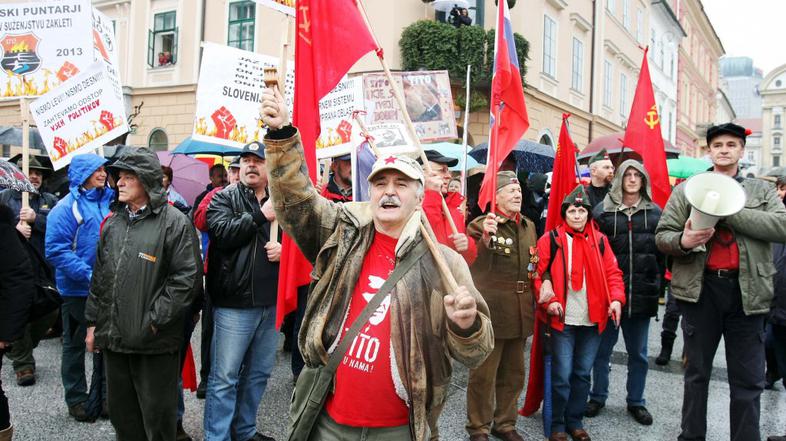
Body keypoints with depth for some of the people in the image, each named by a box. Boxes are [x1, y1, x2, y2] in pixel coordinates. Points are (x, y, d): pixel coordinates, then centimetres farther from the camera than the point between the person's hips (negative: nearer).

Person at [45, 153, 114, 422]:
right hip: (78, 290, -5)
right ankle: (76, 398, 24)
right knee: (76, 344, 10)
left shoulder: (109, 201, 4)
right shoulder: (66, 207, -12)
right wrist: (88, 275, -23)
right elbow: (57, 250, -17)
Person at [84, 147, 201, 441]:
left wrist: (154, 321, -16)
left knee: (157, 416, 5)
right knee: (121, 412, 18)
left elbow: (187, 278, -15)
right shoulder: (113, 221, 11)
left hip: (155, 341, -6)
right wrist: (93, 322, 15)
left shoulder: (175, 222, -10)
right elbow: (99, 276, 17)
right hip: (112, 337, 7)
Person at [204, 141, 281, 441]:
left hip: (271, 302, 5)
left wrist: (285, 248, -7)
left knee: (259, 373, 17)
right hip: (234, 303, -4)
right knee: (224, 377, 1)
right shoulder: (224, 198, 1)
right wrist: (261, 216, -17)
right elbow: (223, 233, -16)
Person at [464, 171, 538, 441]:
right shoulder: (482, 224, -11)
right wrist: (485, 238, -42)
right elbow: (476, 264, -24)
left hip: (519, 312, 7)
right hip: (490, 312, -7)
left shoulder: (529, 226, 11)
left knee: (513, 374, 18)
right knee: (484, 375, 3)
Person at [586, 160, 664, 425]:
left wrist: (658, 283, 2)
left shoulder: (654, 212, 6)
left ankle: (636, 401, 27)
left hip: (642, 292, 2)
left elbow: (662, 251, 8)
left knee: (638, 352, 13)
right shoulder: (604, 210, -1)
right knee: (603, 348, 10)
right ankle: (598, 397, 25)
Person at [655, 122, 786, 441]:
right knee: (697, 373, 13)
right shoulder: (686, 190, 7)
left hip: (746, 291, 0)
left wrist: (728, 211, -16)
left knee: (748, 380, 6)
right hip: (701, 288, 0)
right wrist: (683, 241, -20)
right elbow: (662, 235, 3)